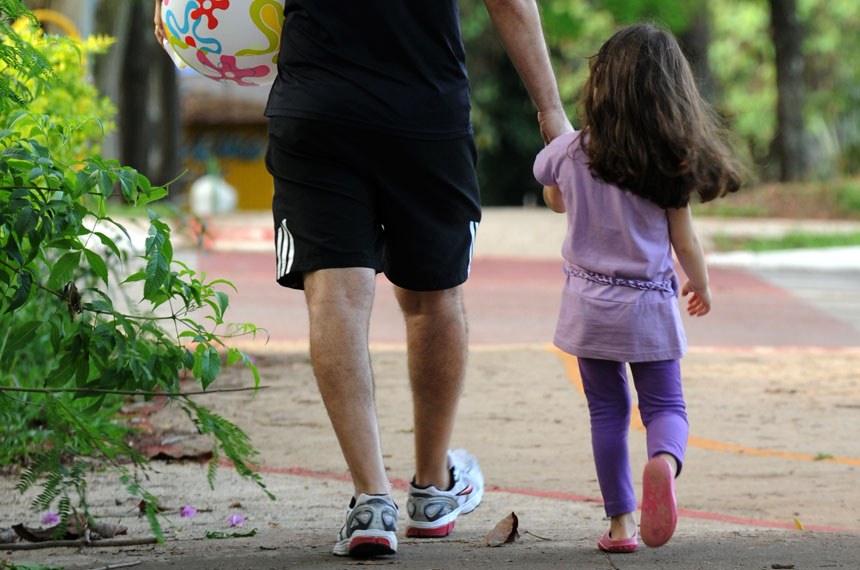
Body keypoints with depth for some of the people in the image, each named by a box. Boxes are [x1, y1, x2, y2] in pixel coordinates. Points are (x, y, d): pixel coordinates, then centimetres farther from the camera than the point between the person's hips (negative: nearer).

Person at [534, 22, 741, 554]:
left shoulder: (571, 151, -6)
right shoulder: (673, 163, -9)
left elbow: (555, 200, 15)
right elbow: (684, 241, -3)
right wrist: (701, 284, 16)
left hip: (590, 302, 1)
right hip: (651, 305, -1)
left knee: (608, 409, 10)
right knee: (665, 404, 7)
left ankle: (620, 520, 7)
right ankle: (665, 460, -26)